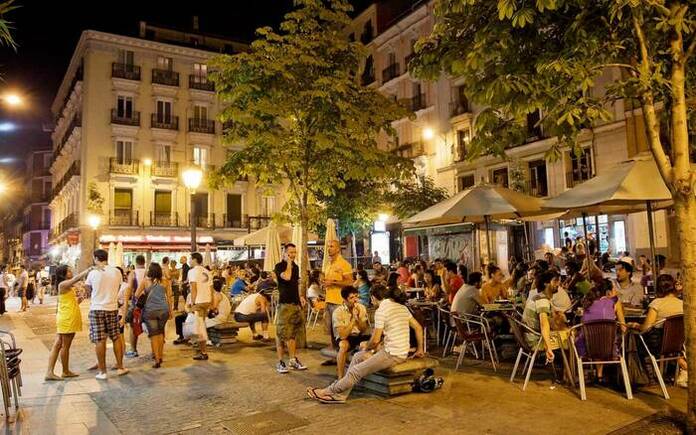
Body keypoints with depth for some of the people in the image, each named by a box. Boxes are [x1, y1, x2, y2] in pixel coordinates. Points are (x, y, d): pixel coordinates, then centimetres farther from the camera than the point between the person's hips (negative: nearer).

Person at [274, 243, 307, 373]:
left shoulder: (296, 267, 15)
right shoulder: (279, 266, -6)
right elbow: (286, 277, -25)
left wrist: (301, 296, 12)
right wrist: (288, 263, -14)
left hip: (295, 303, 7)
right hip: (284, 303, -7)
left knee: (293, 333, 13)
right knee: (282, 333, -4)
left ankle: (293, 360, 20)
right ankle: (280, 362, 3)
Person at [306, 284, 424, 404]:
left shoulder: (381, 311, -15)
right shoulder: (402, 307, 10)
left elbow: (375, 340, -15)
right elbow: (418, 328, 13)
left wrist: (366, 346, 6)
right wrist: (420, 349, 21)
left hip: (392, 355, -9)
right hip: (402, 352, 9)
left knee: (356, 371, -1)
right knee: (358, 356, 14)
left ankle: (328, 392, 12)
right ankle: (339, 394, 14)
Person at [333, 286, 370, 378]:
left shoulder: (361, 308, -4)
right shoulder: (338, 312, -17)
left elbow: (364, 330, -6)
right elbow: (343, 335, -23)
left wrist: (358, 318, -23)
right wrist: (353, 319, -27)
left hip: (359, 336, 4)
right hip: (345, 338, -3)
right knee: (344, 345, -39)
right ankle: (340, 378, -27)